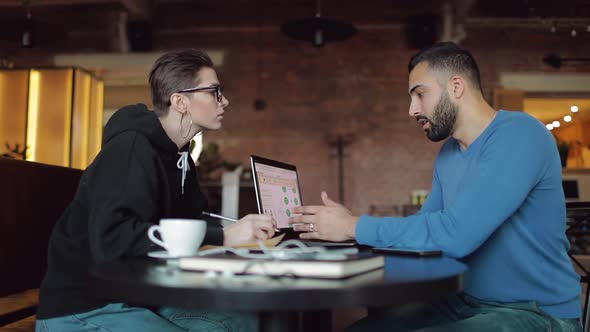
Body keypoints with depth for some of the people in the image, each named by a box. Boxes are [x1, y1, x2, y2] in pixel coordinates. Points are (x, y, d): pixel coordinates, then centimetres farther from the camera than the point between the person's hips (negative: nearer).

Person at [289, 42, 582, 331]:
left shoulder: (520, 135, -19)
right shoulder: (448, 154, 8)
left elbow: (455, 233, -29)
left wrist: (354, 226, -20)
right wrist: (344, 224, -4)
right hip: (465, 303, 7)